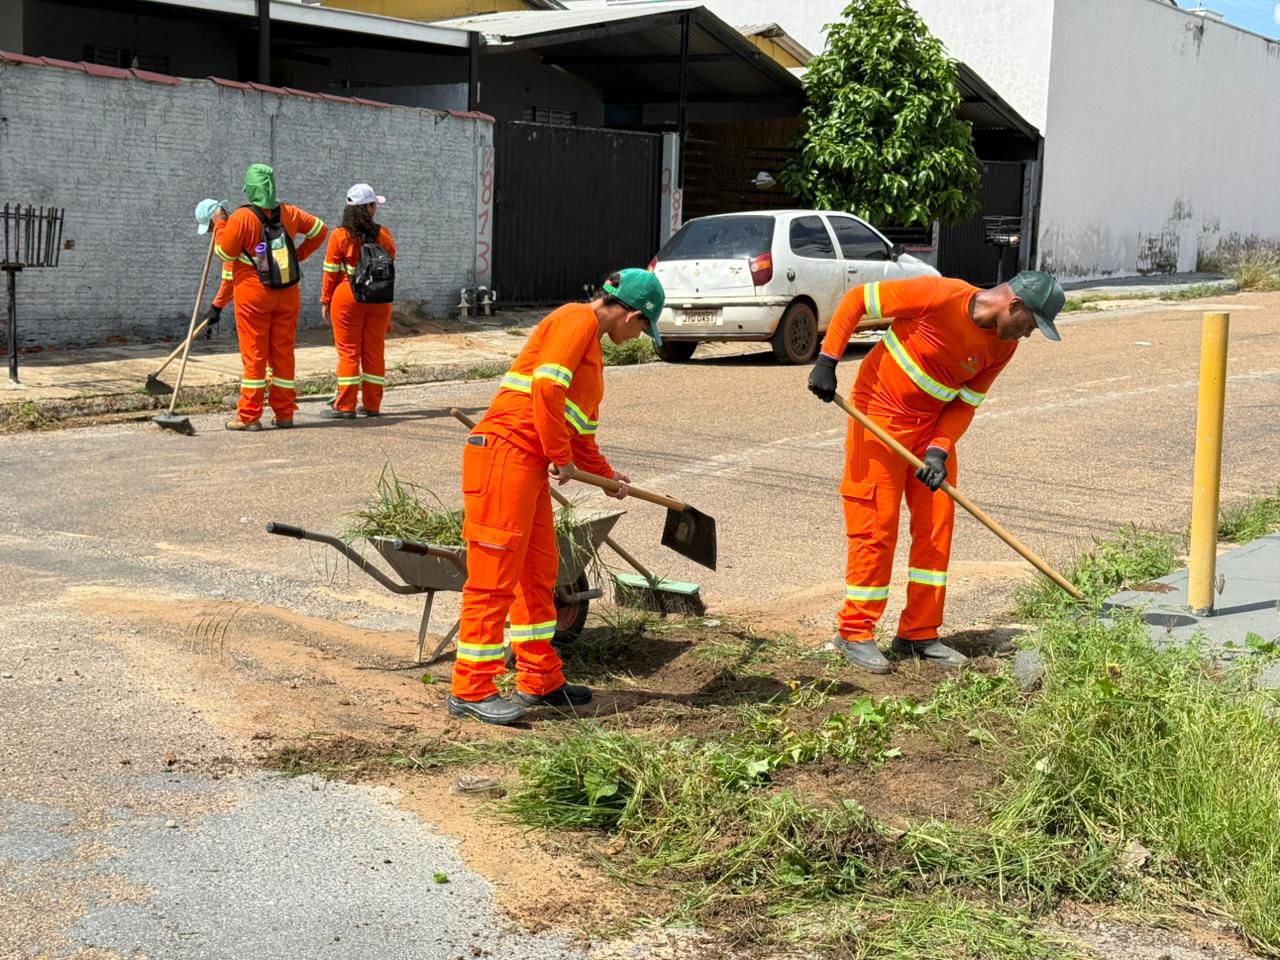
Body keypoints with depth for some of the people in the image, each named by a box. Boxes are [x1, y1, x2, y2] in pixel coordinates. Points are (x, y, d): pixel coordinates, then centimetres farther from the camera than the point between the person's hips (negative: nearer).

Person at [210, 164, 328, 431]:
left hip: (253, 295, -4)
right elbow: (320, 229, 15)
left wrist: (219, 224, 7)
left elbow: (224, 253, -6)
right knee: (283, 353, 9)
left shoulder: (242, 217, -12)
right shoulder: (289, 213, 4)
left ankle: (249, 416, 0)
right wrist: (298, 254, 17)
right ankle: (284, 414, 12)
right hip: (287, 294, 4)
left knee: (254, 354, -1)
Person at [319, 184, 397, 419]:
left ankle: (345, 406, 2)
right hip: (379, 300, 3)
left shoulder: (340, 236, -7)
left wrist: (325, 301, 3)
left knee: (348, 352, 2)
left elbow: (331, 272, -5)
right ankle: (372, 405, 13)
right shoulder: (383, 235, 0)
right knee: (375, 351, 9)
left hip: (347, 298, -3)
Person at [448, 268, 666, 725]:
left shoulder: (591, 342, 24)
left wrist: (605, 473, 32)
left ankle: (541, 681, 25)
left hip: (532, 465, 11)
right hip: (505, 452, -11)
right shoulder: (577, 320, -8)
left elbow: (578, 425, 30)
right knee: (495, 576, -7)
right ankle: (472, 690, -1)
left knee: (539, 572, 16)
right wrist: (561, 457, -14)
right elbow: (547, 387, -21)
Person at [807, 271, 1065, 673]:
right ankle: (855, 633, 8)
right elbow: (856, 299, -18)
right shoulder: (939, 296, -23)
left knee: (936, 523, 4)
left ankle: (919, 633, 15)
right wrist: (827, 360, -23)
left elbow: (966, 402, -1)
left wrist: (939, 449, -17)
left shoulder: (1004, 346, -4)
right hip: (880, 415, -7)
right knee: (876, 526, -4)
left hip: (934, 424, 7)